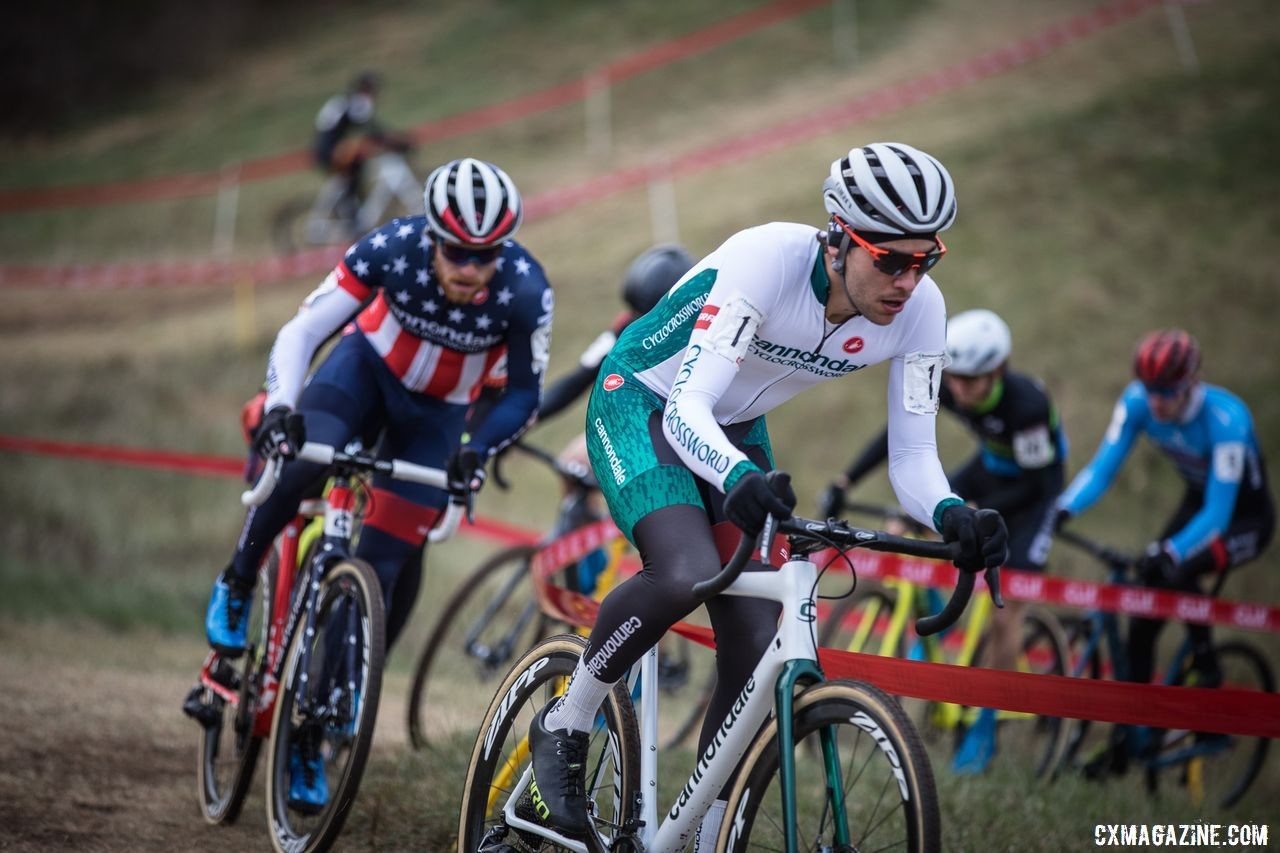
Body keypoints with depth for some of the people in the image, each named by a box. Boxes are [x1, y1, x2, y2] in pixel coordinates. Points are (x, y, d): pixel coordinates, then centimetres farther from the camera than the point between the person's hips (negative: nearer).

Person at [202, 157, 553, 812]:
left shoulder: (525, 291, -30)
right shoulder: (393, 248, -31)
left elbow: (524, 393, -15)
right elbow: (301, 331, -25)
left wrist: (481, 448, -33)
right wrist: (281, 405, -42)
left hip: (435, 412, 0)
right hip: (367, 365, 0)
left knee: (382, 574, -7)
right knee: (299, 465, -32)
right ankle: (237, 584, -1)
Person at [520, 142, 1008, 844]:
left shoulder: (920, 311, -18)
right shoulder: (767, 259, -34)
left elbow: (912, 455, -15)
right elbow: (686, 409, -38)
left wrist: (949, 514, -37)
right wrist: (737, 478, -59)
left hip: (736, 433, 6)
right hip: (641, 405, -6)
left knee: (757, 649, -7)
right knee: (688, 574, -33)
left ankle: (705, 837, 7)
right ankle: (563, 729, -10)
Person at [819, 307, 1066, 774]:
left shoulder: (1026, 403, -36)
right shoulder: (945, 385, -22)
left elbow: (1035, 484, -27)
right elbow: (899, 431, -12)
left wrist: (976, 513, -36)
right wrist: (843, 482, -19)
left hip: (1032, 489, -6)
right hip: (987, 469, 6)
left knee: (1005, 615, -8)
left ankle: (986, 725, 7)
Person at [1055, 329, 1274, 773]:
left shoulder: (1225, 418, -35)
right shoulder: (1137, 402, -19)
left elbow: (1217, 514, -37)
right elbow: (1102, 466, -19)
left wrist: (1170, 553, -51)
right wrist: (1061, 510, -37)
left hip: (1245, 519, -6)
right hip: (1199, 505, 6)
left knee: (1175, 570, -33)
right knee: (1143, 616, -8)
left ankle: (1208, 673, -10)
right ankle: (1125, 740, 2)